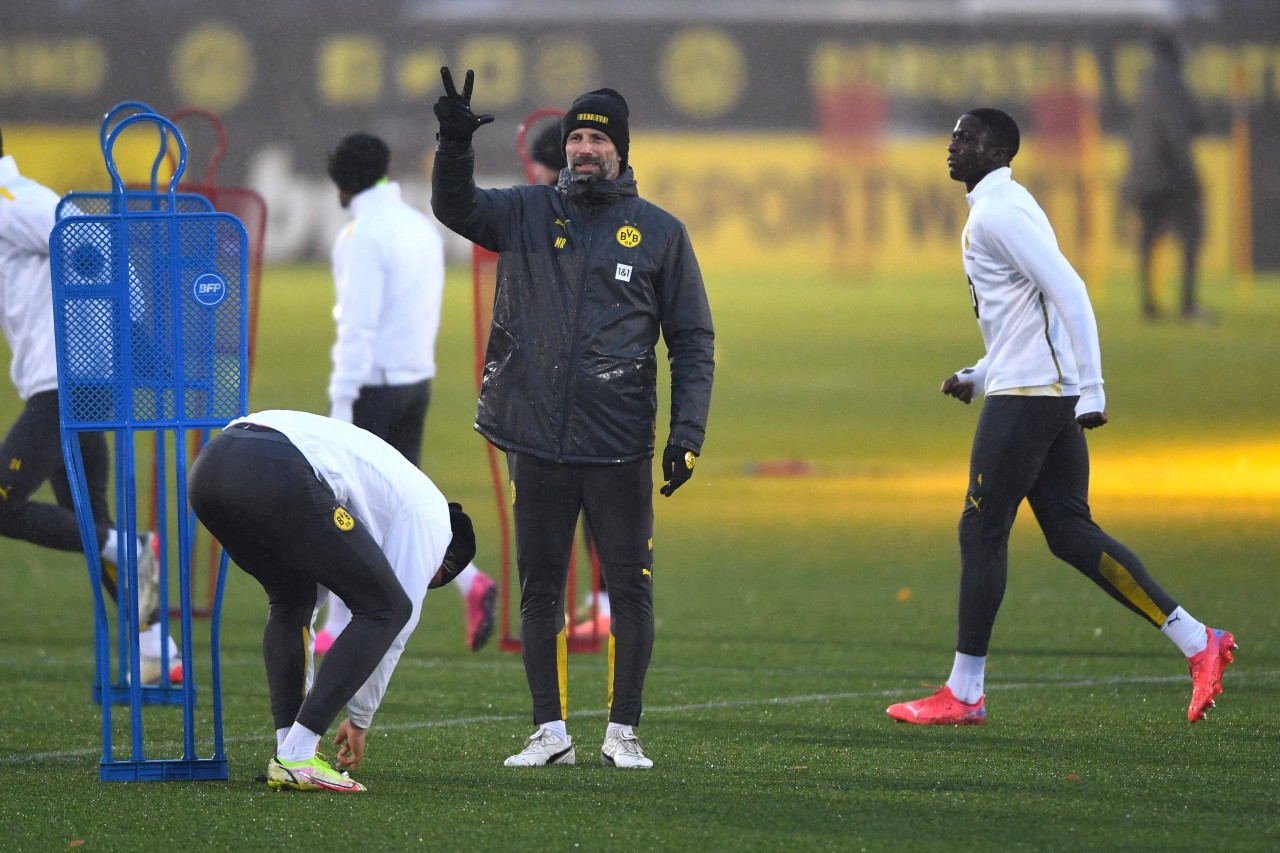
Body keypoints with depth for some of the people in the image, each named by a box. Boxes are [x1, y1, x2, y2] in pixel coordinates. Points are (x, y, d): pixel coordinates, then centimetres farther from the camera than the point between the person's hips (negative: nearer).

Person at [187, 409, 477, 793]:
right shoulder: (431, 514, 22)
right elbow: (397, 621, 20)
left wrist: (305, 712, 48)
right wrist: (359, 720, 31)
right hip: (279, 474, -8)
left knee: (293, 600, 32)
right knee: (386, 608, 7)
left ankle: (289, 753, 19)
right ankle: (296, 759, 0)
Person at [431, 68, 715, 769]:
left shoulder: (660, 232, 7)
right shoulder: (529, 213, 11)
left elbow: (692, 340, 7)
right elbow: (457, 208, -2)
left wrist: (687, 431, -3)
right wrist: (455, 145, -21)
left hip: (620, 448, -2)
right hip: (537, 442, 2)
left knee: (629, 587, -2)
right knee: (540, 588, 4)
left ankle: (623, 730, 5)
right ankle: (550, 731, 9)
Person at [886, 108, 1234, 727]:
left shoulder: (999, 213, -13)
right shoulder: (995, 209, 20)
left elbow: (1069, 294, -22)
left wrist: (1091, 391, -25)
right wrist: (977, 377, 20)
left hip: (1025, 396, -10)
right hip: (1050, 395, 10)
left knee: (981, 530, -4)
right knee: (1069, 532, 8)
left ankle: (963, 693, 1)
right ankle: (1197, 642, 4)